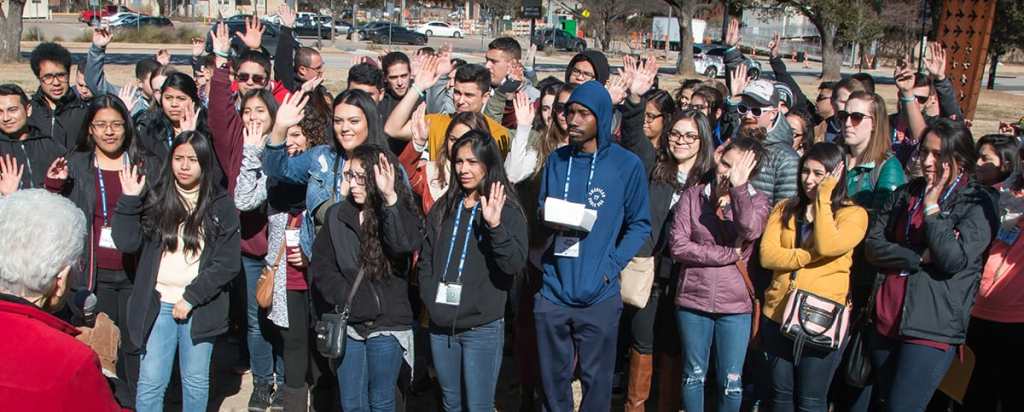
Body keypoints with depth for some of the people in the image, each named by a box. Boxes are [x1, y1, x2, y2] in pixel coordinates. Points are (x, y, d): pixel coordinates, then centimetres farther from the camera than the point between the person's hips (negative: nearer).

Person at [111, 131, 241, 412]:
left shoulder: (220, 205, -1)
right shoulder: (155, 199, 5)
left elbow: (229, 263, -5)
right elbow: (127, 243, -2)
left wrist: (191, 297, -10)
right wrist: (129, 200, -10)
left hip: (200, 307, -1)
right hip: (158, 304, 1)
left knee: (195, 381, 11)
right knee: (150, 383, 3)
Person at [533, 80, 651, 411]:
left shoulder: (627, 165, -2)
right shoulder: (556, 160, 9)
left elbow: (639, 224, 0)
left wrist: (610, 266, -12)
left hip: (599, 295, -3)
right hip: (553, 290, 3)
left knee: (596, 381, 8)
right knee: (553, 379, 12)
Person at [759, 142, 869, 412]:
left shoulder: (853, 214, -2)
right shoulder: (784, 209, 8)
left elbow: (827, 246, -22)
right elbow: (767, 255, -5)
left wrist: (824, 197, -14)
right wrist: (811, 256, -15)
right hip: (779, 315, 4)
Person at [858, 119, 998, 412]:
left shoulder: (978, 203, -4)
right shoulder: (907, 193, 11)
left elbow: (954, 259, -18)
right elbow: (872, 245, 2)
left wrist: (932, 208, -12)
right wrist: (921, 258, -12)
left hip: (933, 329, -6)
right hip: (886, 321, 6)